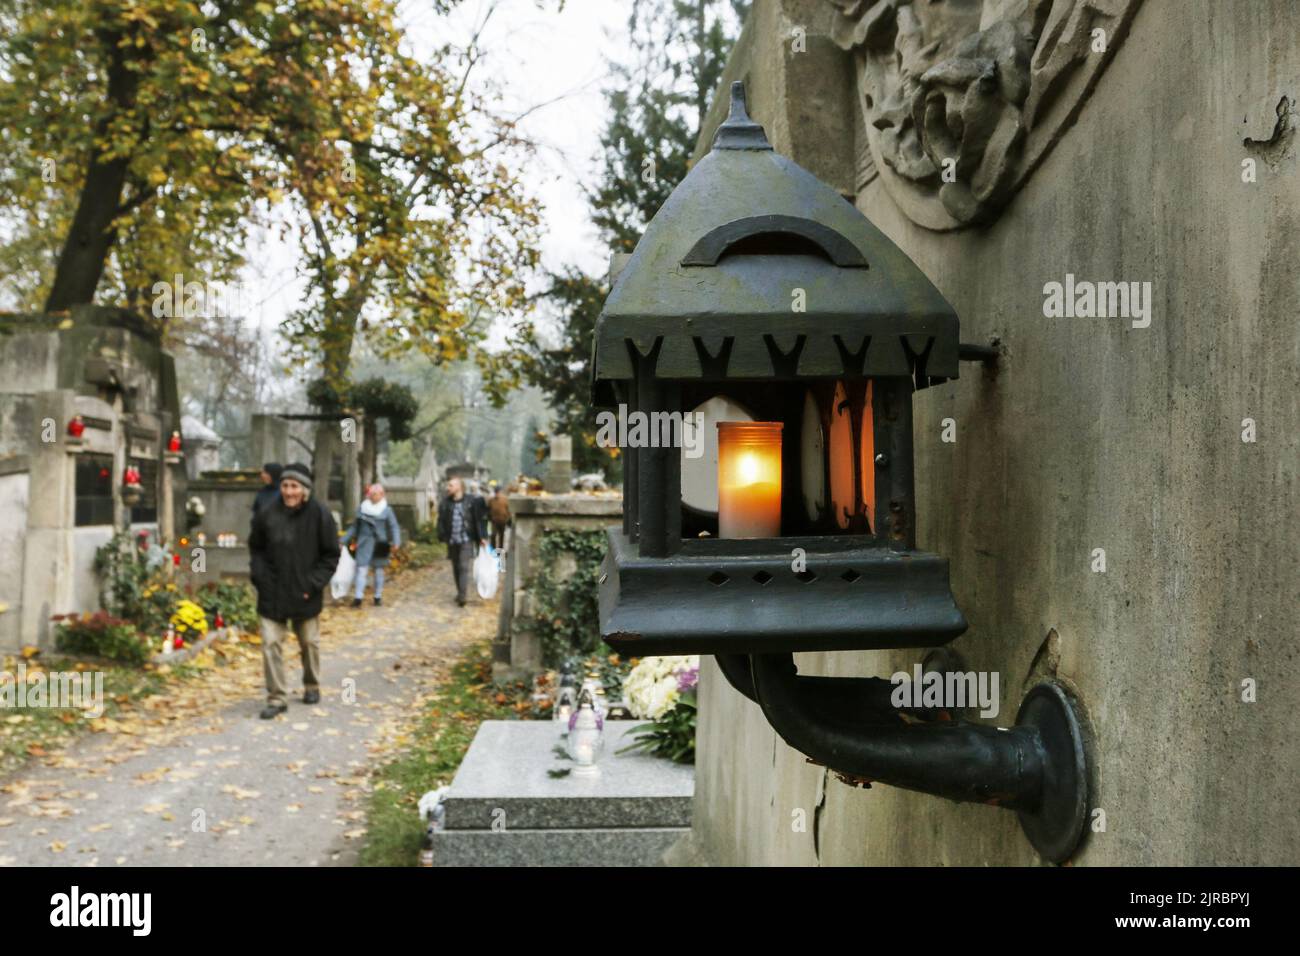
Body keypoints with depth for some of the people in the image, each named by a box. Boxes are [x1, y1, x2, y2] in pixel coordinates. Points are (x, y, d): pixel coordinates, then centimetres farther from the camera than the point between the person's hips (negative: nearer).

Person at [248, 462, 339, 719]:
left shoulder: (320, 515, -10)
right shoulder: (267, 514, -6)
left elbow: (331, 555, -3)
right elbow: (255, 548, 8)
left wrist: (314, 584, -11)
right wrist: (261, 577, -4)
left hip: (305, 594, 0)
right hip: (272, 594, 1)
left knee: (310, 642, 15)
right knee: (271, 643, -3)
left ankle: (312, 686, 36)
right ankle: (276, 698, 7)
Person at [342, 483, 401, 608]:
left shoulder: (386, 510, 0)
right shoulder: (362, 508, 5)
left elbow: (394, 527, -4)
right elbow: (355, 527, 12)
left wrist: (396, 541, -20)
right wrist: (344, 541, 10)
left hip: (379, 545, -1)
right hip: (364, 544, 1)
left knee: (379, 571, 9)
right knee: (362, 570, -8)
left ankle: (378, 597, 20)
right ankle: (358, 597, -9)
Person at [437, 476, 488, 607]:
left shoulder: (472, 501, -6)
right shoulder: (445, 503, 3)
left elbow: (479, 520, -3)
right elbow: (441, 521, 4)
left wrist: (482, 537, -5)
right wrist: (442, 537, -6)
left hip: (466, 540, -4)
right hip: (452, 541, 4)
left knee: (464, 567, -10)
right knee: (456, 568, 13)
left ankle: (462, 596, -13)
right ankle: (460, 593, 25)